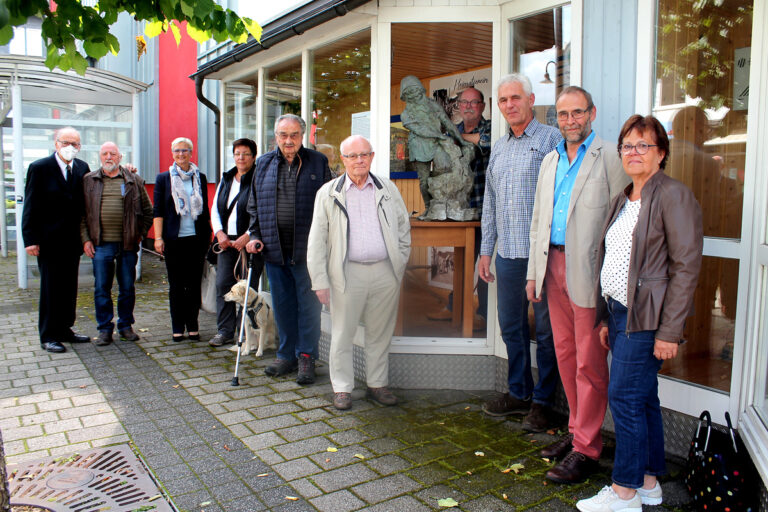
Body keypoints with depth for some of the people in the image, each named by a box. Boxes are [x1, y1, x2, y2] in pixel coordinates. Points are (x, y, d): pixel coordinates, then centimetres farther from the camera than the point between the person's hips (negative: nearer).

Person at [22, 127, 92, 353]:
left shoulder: (82, 168, 6)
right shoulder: (39, 168, -7)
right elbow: (30, 207, -8)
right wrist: (30, 239, -13)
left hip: (72, 241, 5)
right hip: (49, 241, -4)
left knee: (69, 289, 12)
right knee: (50, 290, 3)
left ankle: (65, 329, 25)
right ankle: (48, 336, 14)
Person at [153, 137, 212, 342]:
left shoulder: (200, 177, 10)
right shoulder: (163, 178, 6)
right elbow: (158, 210, 2)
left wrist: (209, 233, 10)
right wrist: (158, 237, -6)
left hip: (196, 238, 1)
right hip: (174, 239, -1)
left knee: (194, 283, 5)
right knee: (176, 284, 4)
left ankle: (192, 326, 14)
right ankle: (177, 328, 12)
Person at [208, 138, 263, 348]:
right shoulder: (226, 179, 16)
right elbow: (215, 209, 16)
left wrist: (247, 237, -17)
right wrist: (219, 233, 1)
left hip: (249, 241, -6)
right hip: (226, 241, 6)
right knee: (223, 284, 4)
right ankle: (225, 331, 13)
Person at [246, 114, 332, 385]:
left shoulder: (318, 162, 2)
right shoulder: (264, 164, 11)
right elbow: (254, 205, 17)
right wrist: (256, 236, 4)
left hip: (307, 248, -3)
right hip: (274, 248, 4)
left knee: (308, 303, 2)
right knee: (282, 304, 11)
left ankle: (306, 357, 14)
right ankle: (286, 354, 24)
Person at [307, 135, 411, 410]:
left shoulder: (388, 188, 9)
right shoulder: (328, 192, 3)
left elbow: (404, 226, 17)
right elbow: (317, 240, 2)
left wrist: (400, 263, 10)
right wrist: (320, 280, -3)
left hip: (385, 271, 2)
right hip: (348, 272, -2)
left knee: (380, 333, 11)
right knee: (343, 333, 4)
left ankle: (377, 384, 26)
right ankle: (342, 388, 19)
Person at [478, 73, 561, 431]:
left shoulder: (551, 139, -4)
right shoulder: (498, 149, 16)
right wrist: (485, 250, 16)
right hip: (508, 254, 6)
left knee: (546, 330, 4)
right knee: (511, 327, 13)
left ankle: (541, 401, 17)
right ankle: (518, 393, 28)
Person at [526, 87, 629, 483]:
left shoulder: (610, 159, -5)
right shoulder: (550, 161, 16)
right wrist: (534, 272, 14)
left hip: (589, 271, -6)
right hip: (554, 265, 7)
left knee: (589, 362, 0)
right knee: (565, 355, 14)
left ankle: (586, 448, 11)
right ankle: (576, 430, 29)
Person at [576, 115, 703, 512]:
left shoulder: (674, 195, -10)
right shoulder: (623, 200, 15)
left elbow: (686, 267, -15)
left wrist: (669, 331, -17)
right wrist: (607, 317, 15)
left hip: (646, 318, -8)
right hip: (620, 312, 8)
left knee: (625, 397, -5)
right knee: (642, 399, 14)